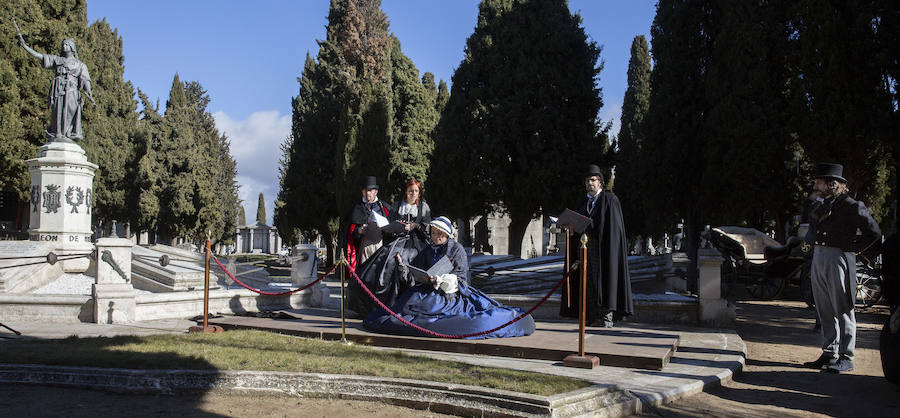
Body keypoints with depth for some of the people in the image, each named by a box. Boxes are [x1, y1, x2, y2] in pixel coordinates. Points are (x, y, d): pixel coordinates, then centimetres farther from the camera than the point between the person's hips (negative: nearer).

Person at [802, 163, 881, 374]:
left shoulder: (850, 206, -8)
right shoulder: (822, 207, 16)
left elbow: (874, 232, -10)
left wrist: (853, 248, -8)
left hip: (838, 259, -8)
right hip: (818, 259, 8)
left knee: (842, 309, -2)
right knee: (825, 311, 11)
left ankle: (846, 357, 4)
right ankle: (829, 353, 19)